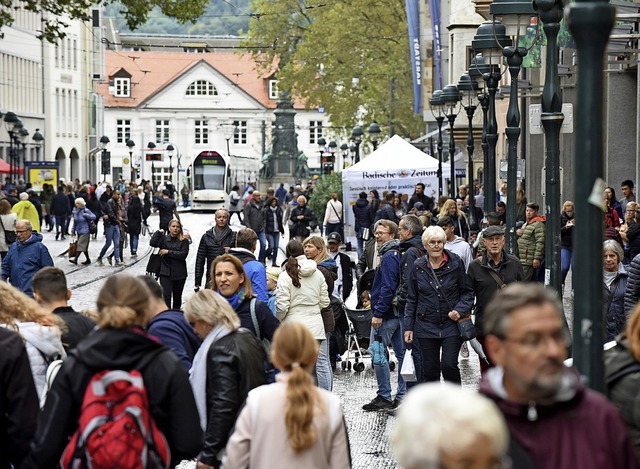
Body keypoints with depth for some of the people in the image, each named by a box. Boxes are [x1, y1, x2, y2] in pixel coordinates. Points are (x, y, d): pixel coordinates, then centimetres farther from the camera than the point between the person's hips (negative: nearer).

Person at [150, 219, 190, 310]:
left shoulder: (184, 241, 0)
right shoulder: (163, 239, 4)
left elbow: (183, 255, -12)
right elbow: (152, 243, -12)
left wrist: (168, 252, -14)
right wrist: (159, 232, -9)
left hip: (179, 273, 1)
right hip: (165, 272, -1)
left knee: (177, 296, 13)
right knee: (166, 296, -12)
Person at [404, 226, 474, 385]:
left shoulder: (456, 263, -1)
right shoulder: (418, 267, 4)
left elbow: (467, 291, 5)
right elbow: (411, 299, 11)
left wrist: (460, 310, -11)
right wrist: (408, 326, 8)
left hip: (451, 325, -2)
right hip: (426, 326, 2)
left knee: (449, 365, -12)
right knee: (430, 370, 5)